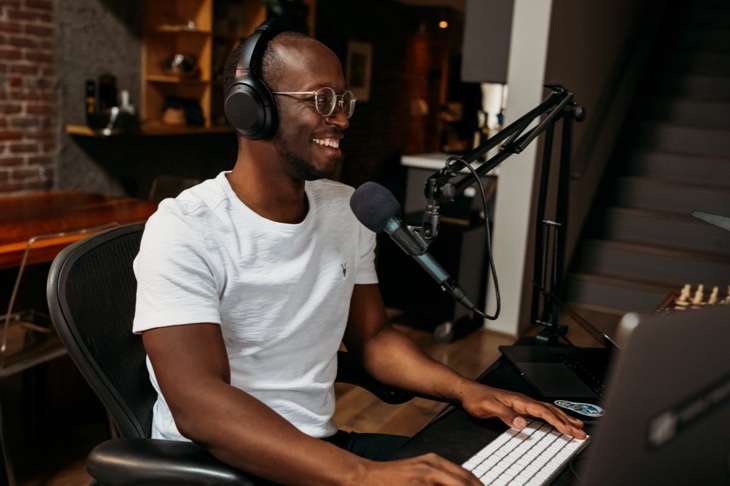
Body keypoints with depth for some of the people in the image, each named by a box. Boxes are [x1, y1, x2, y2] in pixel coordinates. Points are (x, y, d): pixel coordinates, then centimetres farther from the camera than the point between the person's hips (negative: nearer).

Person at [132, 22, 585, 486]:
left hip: (322, 448, 6)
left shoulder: (348, 209, 4)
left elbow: (372, 336, 10)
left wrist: (466, 389, -8)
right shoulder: (184, 230, -17)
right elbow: (198, 405, -26)